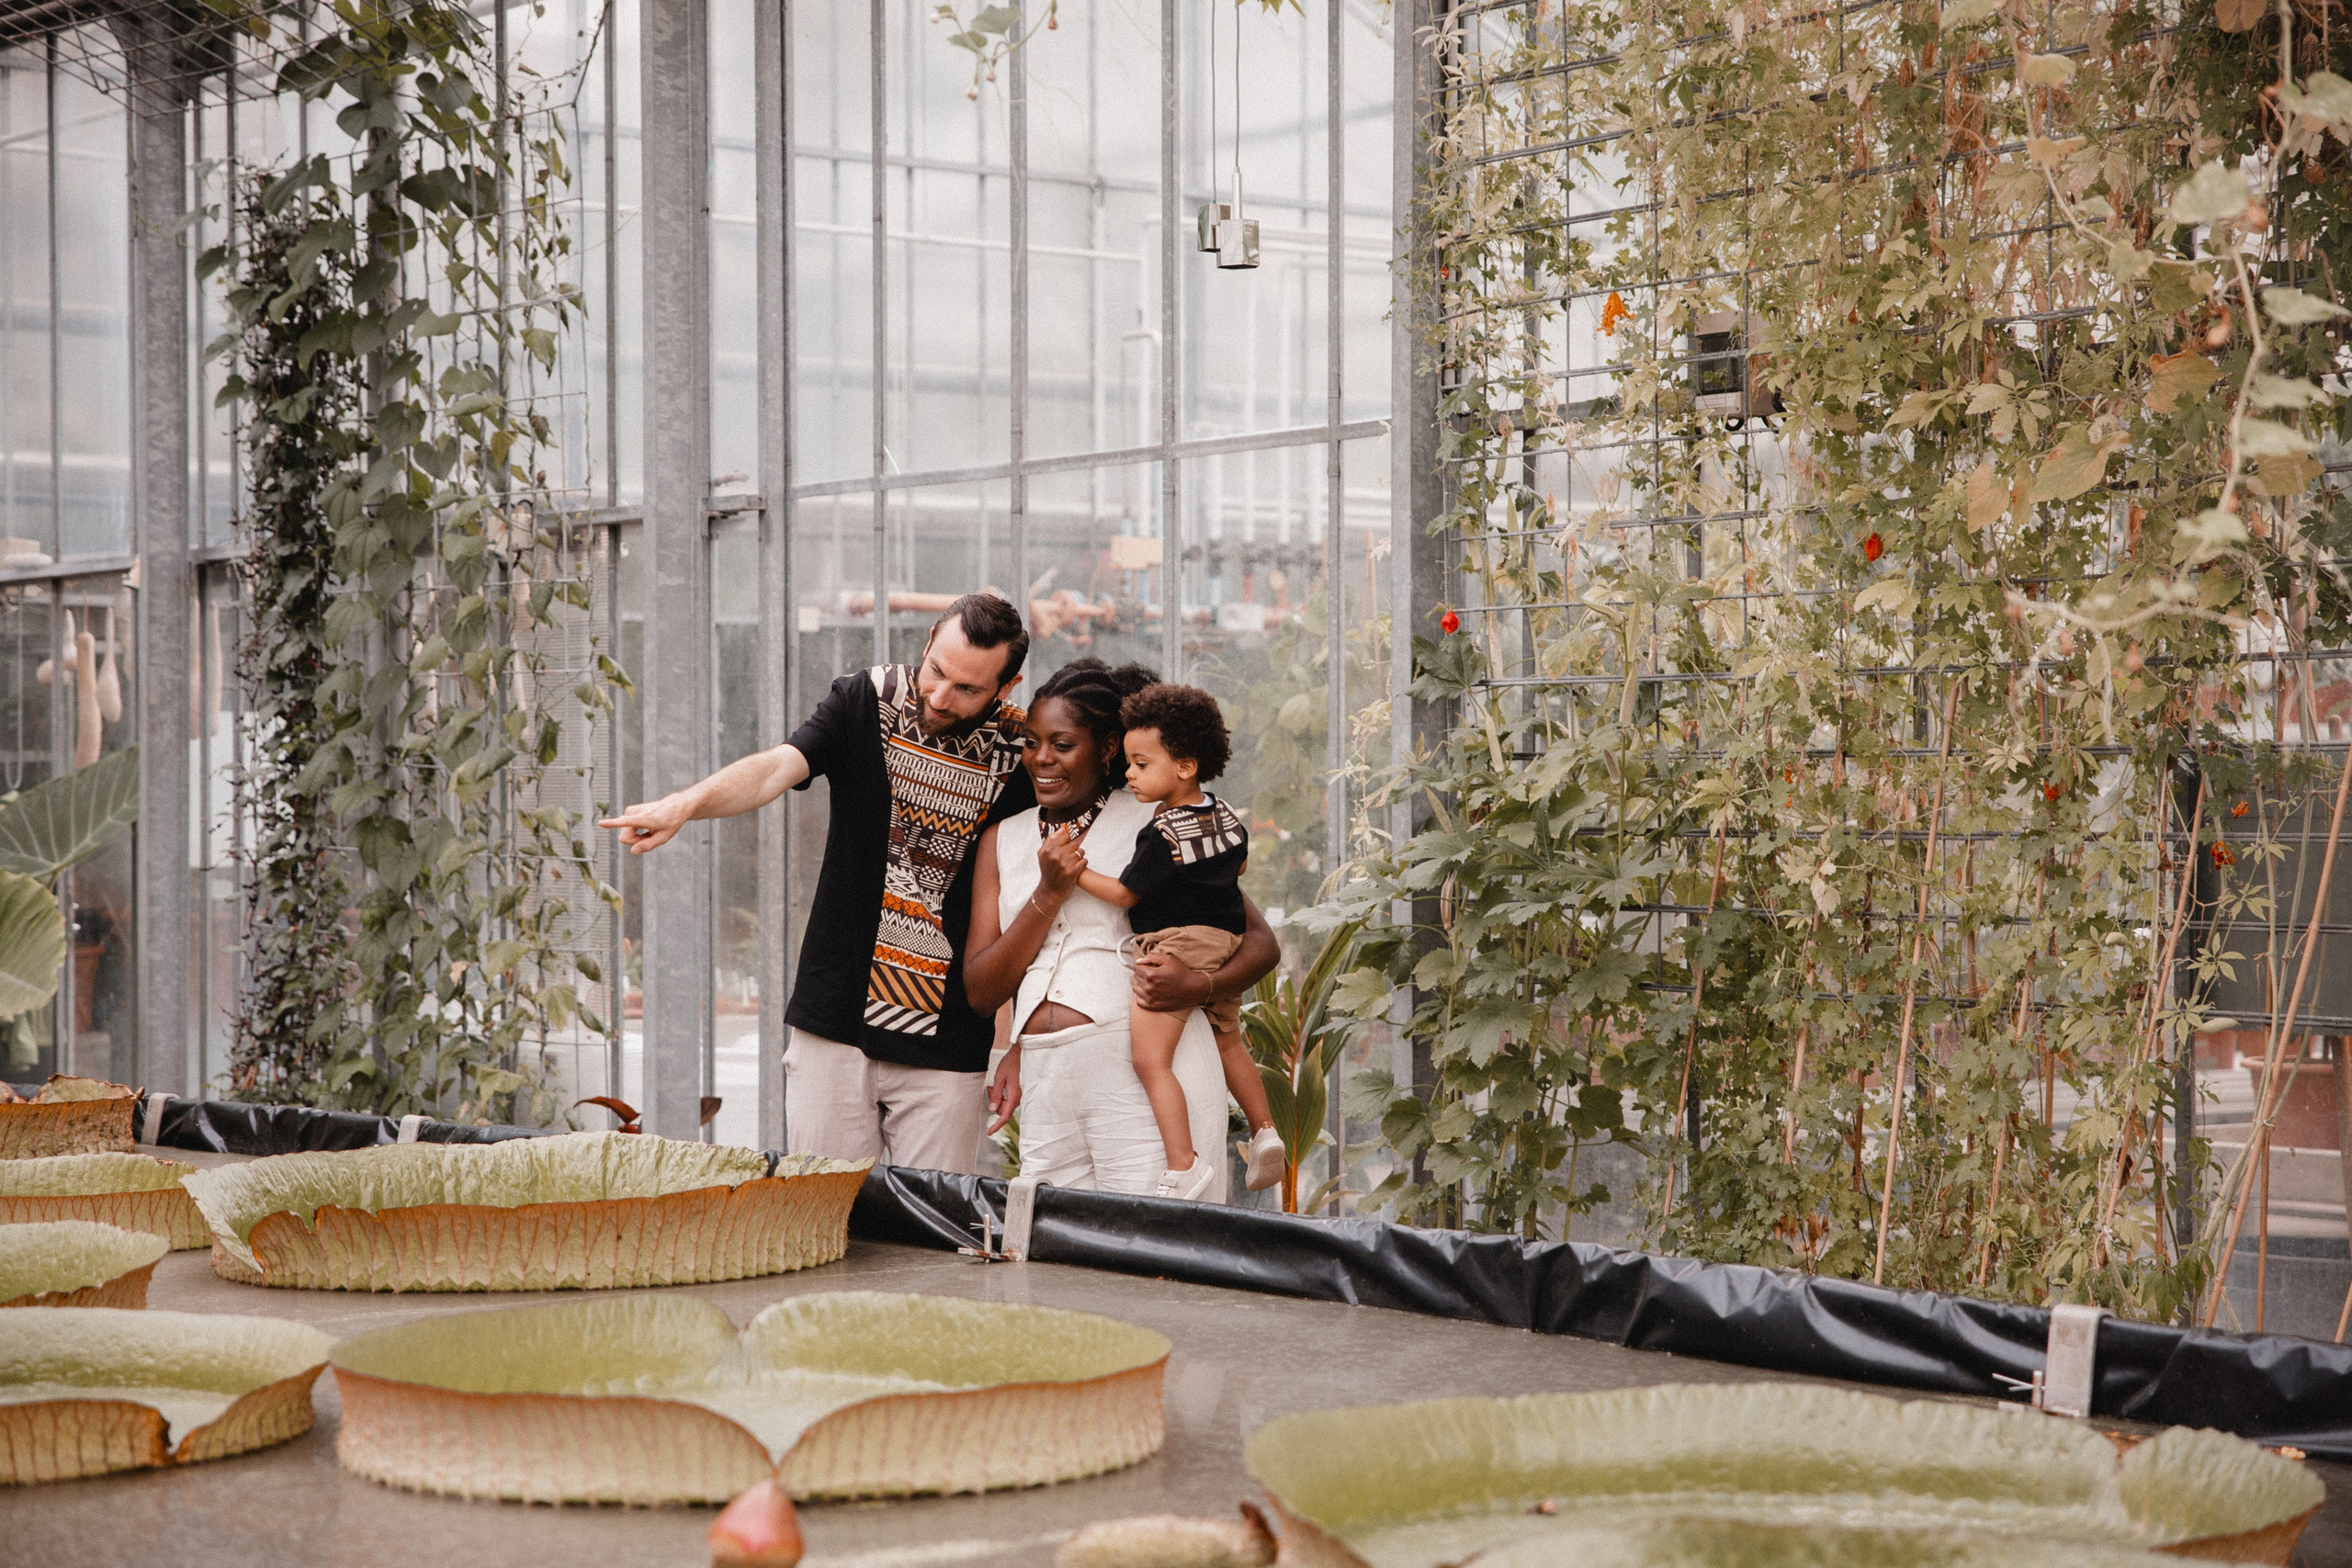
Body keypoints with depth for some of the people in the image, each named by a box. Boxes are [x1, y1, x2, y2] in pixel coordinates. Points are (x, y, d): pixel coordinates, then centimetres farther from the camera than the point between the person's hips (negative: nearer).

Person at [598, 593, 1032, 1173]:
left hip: (946, 1049, -1)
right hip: (834, 1026, 1)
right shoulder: (866, 702, -1)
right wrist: (688, 802, -38)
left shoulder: (1024, 755, -3)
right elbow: (775, 768, -17)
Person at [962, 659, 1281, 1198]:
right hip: (1044, 1081, 4)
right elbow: (980, 991, 10)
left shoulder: (1154, 823, 7)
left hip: (1143, 1065, -4)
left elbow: (1260, 941, 7)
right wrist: (1049, 893, -2)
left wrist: (1200, 986, -14)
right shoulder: (1003, 840, 18)